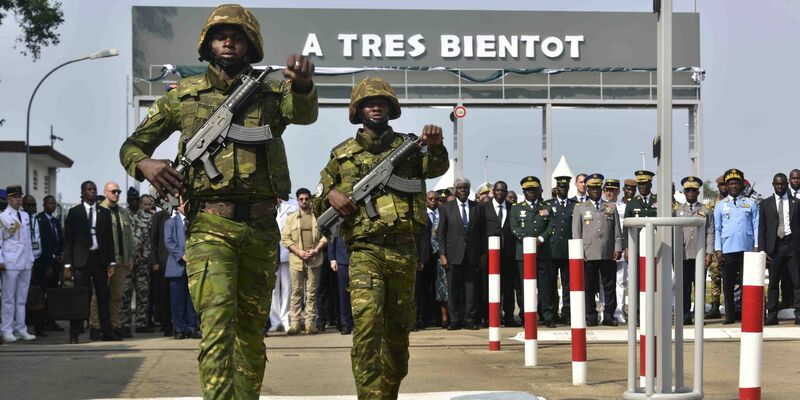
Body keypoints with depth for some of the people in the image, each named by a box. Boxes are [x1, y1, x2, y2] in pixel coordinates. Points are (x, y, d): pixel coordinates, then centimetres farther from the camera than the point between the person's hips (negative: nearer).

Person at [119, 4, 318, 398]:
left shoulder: (270, 92, 7)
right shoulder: (184, 95, 8)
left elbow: (303, 113, -17)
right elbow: (132, 145, 14)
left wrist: (302, 85, -42)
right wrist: (146, 164, -11)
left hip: (261, 228, 2)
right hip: (210, 226, -2)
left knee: (251, 328, 11)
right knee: (217, 322, -16)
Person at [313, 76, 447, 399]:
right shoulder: (342, 154, 12)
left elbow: (434, 168, -9)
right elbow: (318, 203, 17)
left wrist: (435, 147, -31)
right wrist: (331, 195, -6)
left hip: (404, 251, 2)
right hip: (365, 251, -2)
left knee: (398, 329, 10)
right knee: (367, 323, -19)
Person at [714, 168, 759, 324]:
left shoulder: (750, 203, 9)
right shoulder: (720, 205, 9)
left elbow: (756, 226, 7)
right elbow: (717, 229, 7)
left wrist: (756, 246, -1)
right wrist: (718, 249, -1)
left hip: (747, 249, 0)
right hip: (727, 250, 0)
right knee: (728, 284, 2)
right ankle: (730, 315, 7)